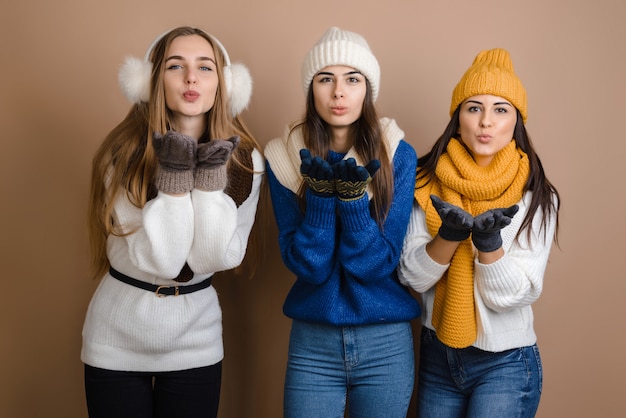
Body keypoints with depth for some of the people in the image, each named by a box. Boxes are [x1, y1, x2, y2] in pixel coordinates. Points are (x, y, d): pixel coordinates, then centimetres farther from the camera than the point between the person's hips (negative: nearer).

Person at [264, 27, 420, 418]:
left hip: (386, 343, 0)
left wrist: (352, 195, -24)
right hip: (312, 342, 0)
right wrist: (321, 192, -23)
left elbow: (378, 263, -11)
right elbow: (307, 265, -10)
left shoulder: (399, 156, -7)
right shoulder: (285, 157, -5)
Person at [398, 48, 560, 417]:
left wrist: (489, 240, -29)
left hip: (505, 364, -2)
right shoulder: (427, 183, -4)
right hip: (437, 356, 3)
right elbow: (412, 276, -9)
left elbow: (511, 296, -13)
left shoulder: (537, 197, -9)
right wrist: (450, 235, -25)